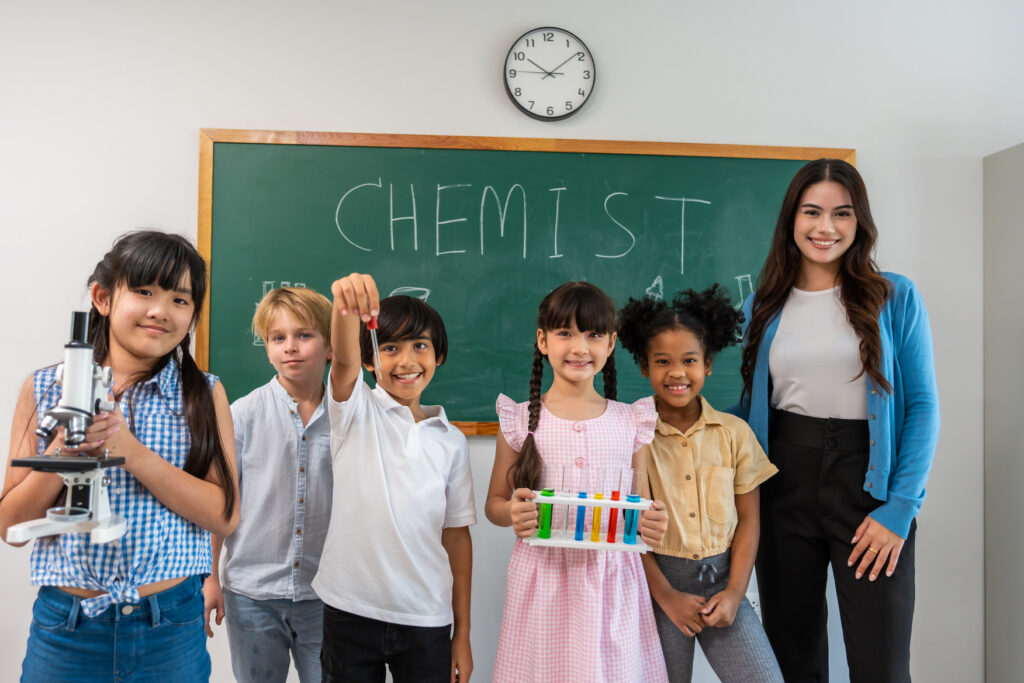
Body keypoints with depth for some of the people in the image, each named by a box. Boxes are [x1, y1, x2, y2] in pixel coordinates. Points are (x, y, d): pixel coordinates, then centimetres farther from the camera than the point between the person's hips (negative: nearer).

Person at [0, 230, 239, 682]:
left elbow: (224, 516, -11)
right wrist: (66, 448, -18)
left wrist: (130, 449, -20)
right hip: (64, 626, 1)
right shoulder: (45, 389, -1)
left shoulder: (204, 394, -3)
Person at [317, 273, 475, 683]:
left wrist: (462, 634, 6)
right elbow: (344, 358, -23)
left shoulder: (451, 441, 4)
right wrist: (346, 305, -44)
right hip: (350, 613, -1)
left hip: (427, 619, 2)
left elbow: (457, 535, 5)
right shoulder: (356, 414, -1)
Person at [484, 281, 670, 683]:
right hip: (543, 577, -1)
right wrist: (513, 513, -16)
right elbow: (494, 503, 6)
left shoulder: (630, 422, 3)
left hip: (613, 578, 1)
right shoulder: (522, 421, -1)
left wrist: (652, 524, -11)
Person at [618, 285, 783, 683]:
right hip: (658, 582, -2)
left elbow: (748, 519, 3)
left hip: (721, 581, 2)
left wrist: (734, 593, -6)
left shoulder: (734, 433, -1)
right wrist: (667, 596, -10)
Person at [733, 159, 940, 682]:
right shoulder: (762, 307, 6)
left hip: (867, 482, -2)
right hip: (783, 487, 2)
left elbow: (922, 405, -3)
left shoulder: (896, 298, -1)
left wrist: (901, 507, -10)